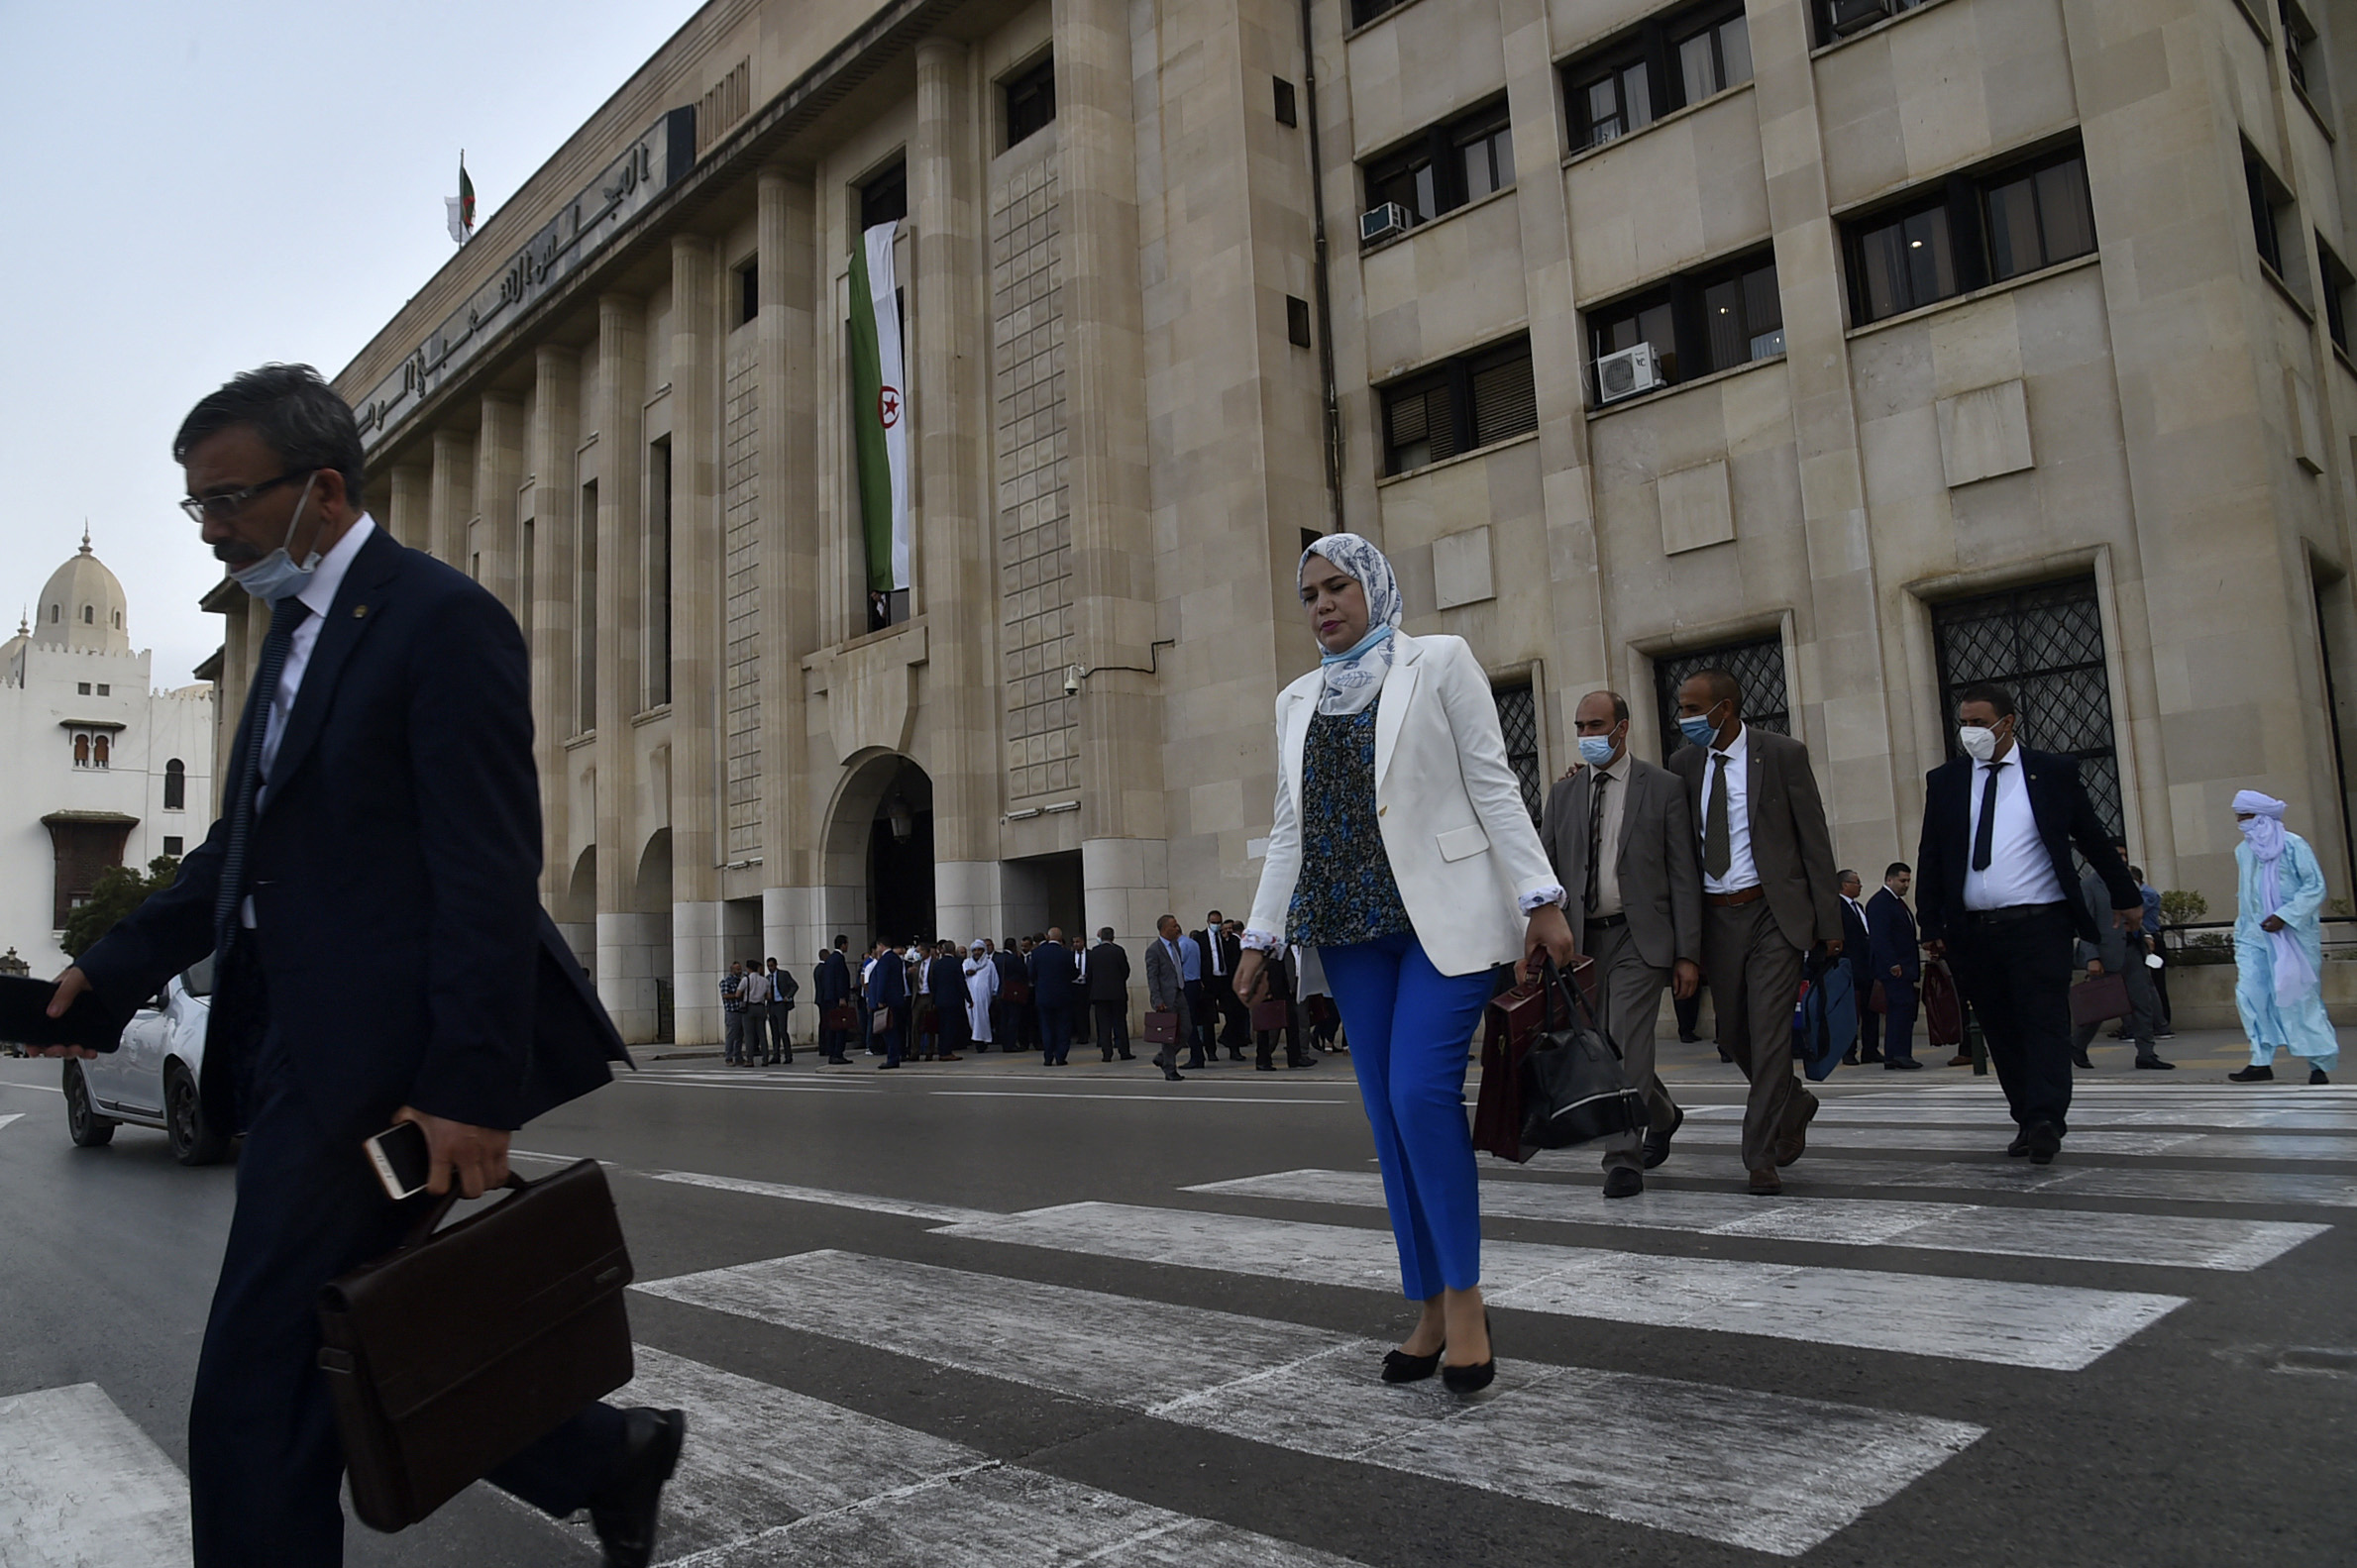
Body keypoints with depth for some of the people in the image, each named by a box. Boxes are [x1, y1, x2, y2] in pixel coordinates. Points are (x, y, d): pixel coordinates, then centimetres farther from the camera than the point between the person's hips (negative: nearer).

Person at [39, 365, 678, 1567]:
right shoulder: (297, 622, 18)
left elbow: (489, 873, -19)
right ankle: (610, 1461, 32)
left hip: (375, 1063, -9)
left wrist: (472, 1091, -22)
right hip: (302, 1051, 10)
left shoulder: (441, 619, -12)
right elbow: (249, 841, 22)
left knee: (256, 1399, -1)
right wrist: (112, 968, 12)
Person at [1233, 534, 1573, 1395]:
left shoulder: (1439, 661, 3)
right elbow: (1290, 828, 16)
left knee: (1422, 1092, -17)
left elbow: (1492, 785, -2)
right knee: (1388, 1114, 4)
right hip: (1351, 924, 5)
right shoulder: (1297, 701, 16)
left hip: (1444, 913, -5)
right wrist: (1260, 937, 12)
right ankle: (1431, 1313, 13)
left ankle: (1463, 1295, -2)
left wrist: (1541, 900, -9)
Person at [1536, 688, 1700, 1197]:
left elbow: (1684, 876, -1)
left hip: (1639, 937, -4)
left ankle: (1623, 1158, -4)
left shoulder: (1663, 788, 1)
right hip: (1583, 939, 4)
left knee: (1627, 1043, -12)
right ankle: (1662, 1115, 37)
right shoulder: (1563, 793, 11)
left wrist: (1688, 954, -7)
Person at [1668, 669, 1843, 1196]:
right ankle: (1794, 1106, 39)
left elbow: (1815, 840, -3)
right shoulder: (1684, 762, 6)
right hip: (1716, 916, 5)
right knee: (1734, 1035, 13)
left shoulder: (1783, 754, -5)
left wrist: (1829, 922, -7)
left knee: (1769, 1031, -9)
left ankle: (1761, 1157, 0)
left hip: (1774, 913, -4)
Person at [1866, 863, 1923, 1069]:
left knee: (1898, 1010, 8)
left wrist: (1913, 967, 20)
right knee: (1903, 1006, -15)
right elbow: (1880, 937, -19)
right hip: (1893, 967, -10)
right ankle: (1898, 1054, -15)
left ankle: (1893, 1057, 9)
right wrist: (1893, 964, -25)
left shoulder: (1898, 902, 22)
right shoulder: (1879, 903, -10)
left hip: (1903, 967, 10)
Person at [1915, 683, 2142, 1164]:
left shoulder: (2053, 772, 5)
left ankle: (2046, 1121, -10)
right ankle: (2027, 1120, 15)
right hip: (1973, 931, 3)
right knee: (2001, 1031, 7)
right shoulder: (1944, 781, 9)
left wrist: (2125, 897, 18)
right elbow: (1930, 858, 8)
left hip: (2039, 925, -2)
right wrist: (1931, 926, 4)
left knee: (2045, 1021, -9)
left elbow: (2093, 839, 13)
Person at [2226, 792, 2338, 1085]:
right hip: (2256, 934, 6)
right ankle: (2261, 1061, -2)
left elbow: (2315, 886, -11)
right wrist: (2241, 935, 16)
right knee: (2250, 994, -6)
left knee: (2299, 997, -2)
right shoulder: (2243, 850, 12)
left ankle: (2320, 1064, 12)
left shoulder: (2292, 845, -7)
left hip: (2292, 935, -6)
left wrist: (2284, 916, -21)